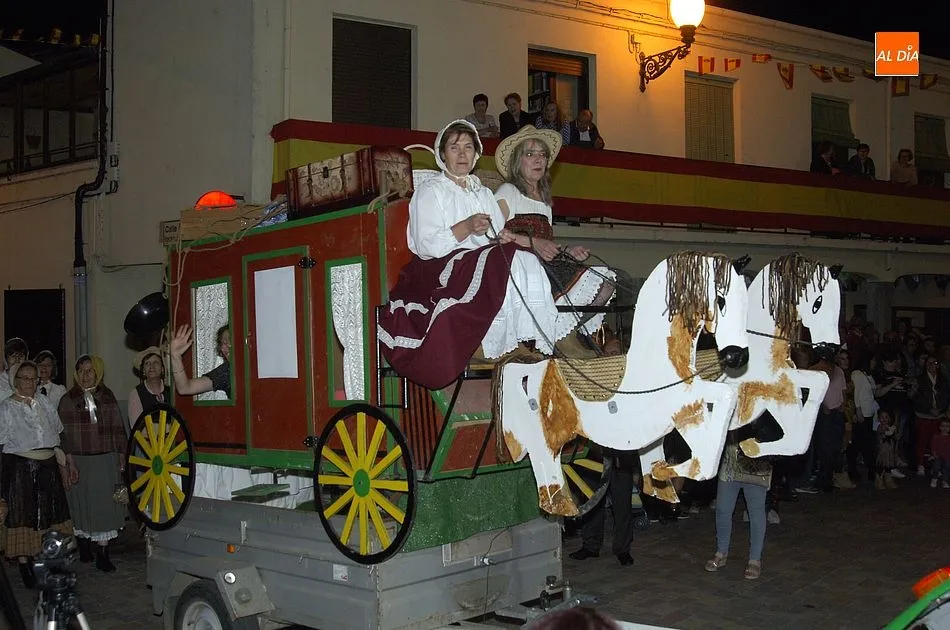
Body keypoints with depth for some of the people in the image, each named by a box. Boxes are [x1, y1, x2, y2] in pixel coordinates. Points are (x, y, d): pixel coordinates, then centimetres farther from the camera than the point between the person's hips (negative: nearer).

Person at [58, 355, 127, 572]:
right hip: (80, 460, -1)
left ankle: (103, 556, 3)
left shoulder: (107, 397, 9)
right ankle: (84, 549, 21)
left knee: (105, 505, 0)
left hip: (106, 459, 1)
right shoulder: (68, 400, 2)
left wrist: (121, 455, 6)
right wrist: (69, 459, -10)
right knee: (82, 504, 6)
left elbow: (118, 428, 11)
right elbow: (64, 432, -2)